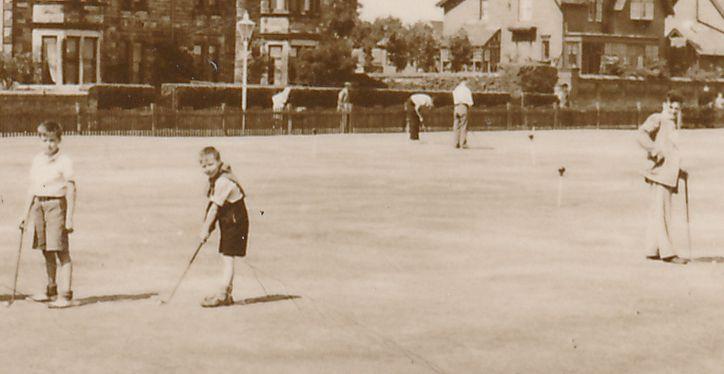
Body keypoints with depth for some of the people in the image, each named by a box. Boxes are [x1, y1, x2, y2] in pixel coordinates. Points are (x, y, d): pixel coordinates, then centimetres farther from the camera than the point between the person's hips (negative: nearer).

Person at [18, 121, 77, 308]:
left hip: (57, 205, -7)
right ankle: (51, 290, 27)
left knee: (61, 251, -8)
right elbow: (32, 188, 16)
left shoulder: (64, 161, -8)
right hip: (39, 205, 7)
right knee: (46, 251, 14)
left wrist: (69, 218, -15)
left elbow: (71, 190, -10)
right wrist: (26, 214, 14)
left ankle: (65, 295, -9)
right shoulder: (37, 160, 11)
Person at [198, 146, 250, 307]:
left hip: (235, 222, -10)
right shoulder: (216, 179, 9)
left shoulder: (223, 181, -22)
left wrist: (205, 229, -17)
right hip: (228, 223, 10)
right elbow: (212, 207, 11)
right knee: (226, 258, 13)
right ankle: (227, 294, 20)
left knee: (227, 257, -11)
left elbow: (214, 208, -21)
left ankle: (222, 295, -12)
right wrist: (207, 227, 5)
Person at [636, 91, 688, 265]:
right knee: (661, 212, -11)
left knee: (657, 212, 11)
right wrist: (655, 151, -24)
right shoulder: (657, 119, -5)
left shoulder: (671, 125, 23)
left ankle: (652, 250, 15)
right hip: (659, 173, -10)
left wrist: (679, 171, 22)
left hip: (669, 174, 10)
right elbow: (642, 134, -22)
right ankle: (667, 252, -15)